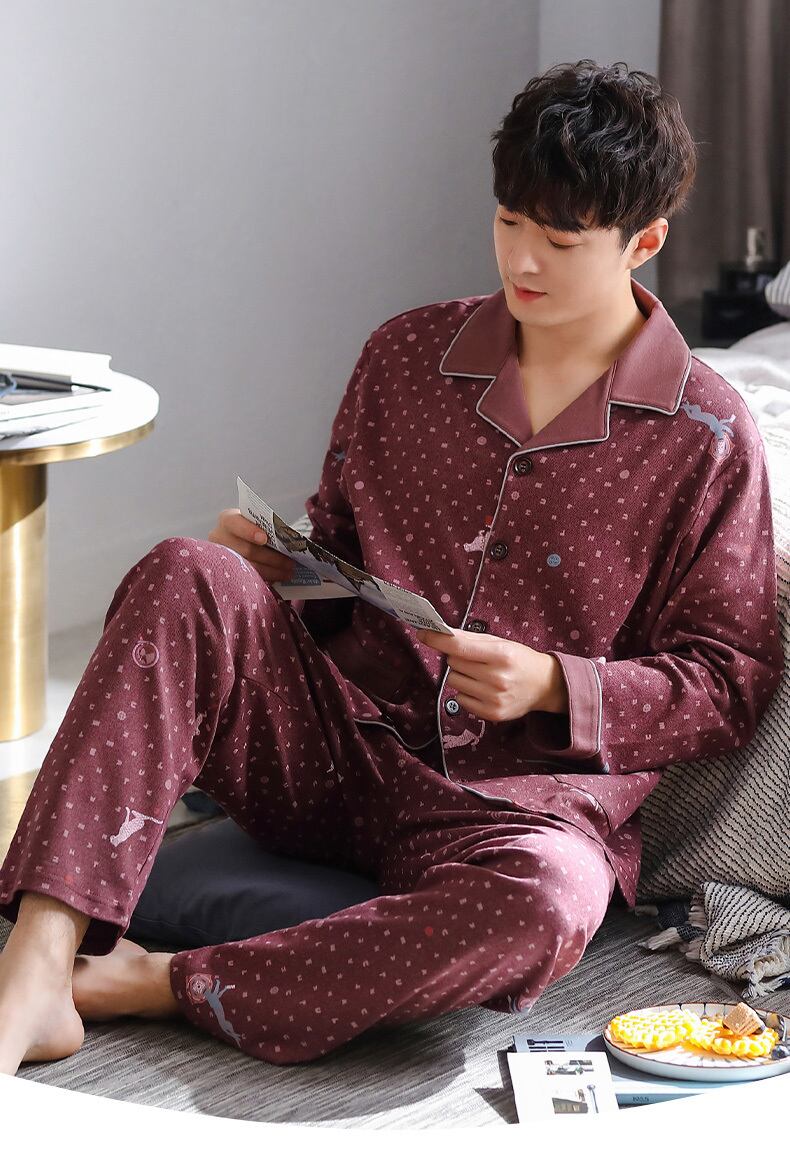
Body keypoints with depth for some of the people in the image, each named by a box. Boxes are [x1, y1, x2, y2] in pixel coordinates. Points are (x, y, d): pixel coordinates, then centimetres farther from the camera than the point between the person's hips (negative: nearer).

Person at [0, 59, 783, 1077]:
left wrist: (554, 685, -15)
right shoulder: (405, 355, 9)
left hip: (524, 796, -3)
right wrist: (273, 564, -5)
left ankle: (159, 985, -26)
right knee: (184, 580, -26)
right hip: (331, 743, 3)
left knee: (544, 903, -40)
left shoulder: (706, 438, -1)